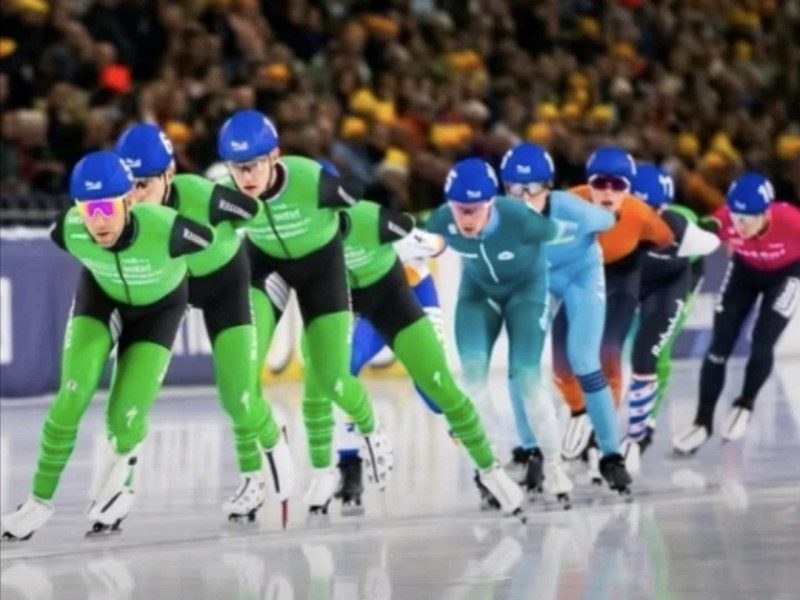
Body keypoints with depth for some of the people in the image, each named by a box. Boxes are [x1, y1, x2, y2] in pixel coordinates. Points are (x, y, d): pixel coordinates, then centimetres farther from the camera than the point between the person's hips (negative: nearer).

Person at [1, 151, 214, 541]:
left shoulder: (164, 230, -43)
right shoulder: (69, 232, -32)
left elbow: (213, 237, -21)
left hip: (158, 305, -2)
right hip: (101, 293, 2)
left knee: (124, 418, -7)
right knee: (73, 397, -12)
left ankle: (117, 476, 28)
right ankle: (41, 501, 5)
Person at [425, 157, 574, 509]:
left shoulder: (521, 219, -39)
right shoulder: (442, 222, -29)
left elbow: (563, 231, -18)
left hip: (526, 288, -3)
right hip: (479, 289, 3)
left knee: (526, 379, -10)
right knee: (472, 372, -13)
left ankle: (553, 464, 11)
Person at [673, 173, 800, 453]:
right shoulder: (726, 219, -34)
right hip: (746, 269, 2)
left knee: (762, 343, -10)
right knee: (720, 344, -2)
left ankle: (745, 406, 19)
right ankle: (703, 421, 11)